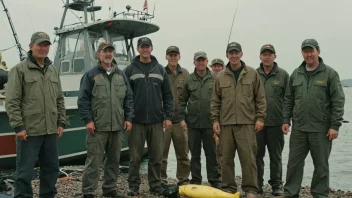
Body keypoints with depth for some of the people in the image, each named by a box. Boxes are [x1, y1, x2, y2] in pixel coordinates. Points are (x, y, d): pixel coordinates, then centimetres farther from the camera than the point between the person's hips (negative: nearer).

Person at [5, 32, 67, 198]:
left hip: (51, 130, 6)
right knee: (25, 172, 1)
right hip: (29, 131, -6)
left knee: (51, 168, 14)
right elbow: (12, 102, -8)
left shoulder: (53, 70, 13)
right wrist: (18, 127, -14)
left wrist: (61, 122, 9)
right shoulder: (19, 69, -4)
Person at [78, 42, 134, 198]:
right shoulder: (91, 75, -1)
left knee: (114, 160, 13)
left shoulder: (121, 75, 12)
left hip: (118, 126, 5)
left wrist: (128, 118, 5)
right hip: (98, 126, -5)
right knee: (94, 161, -3)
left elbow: (129, 98, 13)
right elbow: (83, 100, -5)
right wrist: (88, 120, -12)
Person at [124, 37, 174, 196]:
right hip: (136, 121, -2)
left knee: (156, 156, 7)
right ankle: (134, 185, 17)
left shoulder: (160, 70, 9)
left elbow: (168, 96, 8)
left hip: (156, 121, 2)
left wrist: (168, 116, 1)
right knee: (135, 156, 5)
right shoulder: (130, 70, 3)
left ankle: (155, 184, 20)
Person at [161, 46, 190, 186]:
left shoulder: (185, 74, 8)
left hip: (180, 119, 3)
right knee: (162, 153, 3)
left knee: (183, 153, 10)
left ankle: (184, 180, 22)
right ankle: (162, 180, 15)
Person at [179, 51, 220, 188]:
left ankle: (214, 181, 13)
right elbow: (182, 100, 9)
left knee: (211, 153, 4)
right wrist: (182, 118, 1)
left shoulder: (214, 79, 3)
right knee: (195, 154, 9)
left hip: (210, 122, -1)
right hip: (193, 122, 2)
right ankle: (195, 181, 19)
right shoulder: (189, 80, 6)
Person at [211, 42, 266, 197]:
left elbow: (260, 98, 3)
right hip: (226, 123, 2)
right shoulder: (221, 76, 8)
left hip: (246, 123, -2)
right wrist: (215, 119, 3)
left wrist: (260, 118, -3)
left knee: (248, 157, -2)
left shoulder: (252, 74, 3)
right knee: (226, 158, 8)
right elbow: (215, 101, 10)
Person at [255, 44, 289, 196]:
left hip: (276, 122, -1)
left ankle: (277, 185, 19)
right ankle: (257, 184, 19)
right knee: (257, 155, 8)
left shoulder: (283, 75, 3)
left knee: (276, 156, 8)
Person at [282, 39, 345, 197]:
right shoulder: (296, 74, 9)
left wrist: (335, 125, -11)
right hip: (298, 128, 4)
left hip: (321, 129, -3)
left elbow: (338, 101, -6)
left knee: (321, 165, 7)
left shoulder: (329, 73, -3)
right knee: (294, 163, 8)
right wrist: (286, 120, 6)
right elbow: (289, 100, 13)